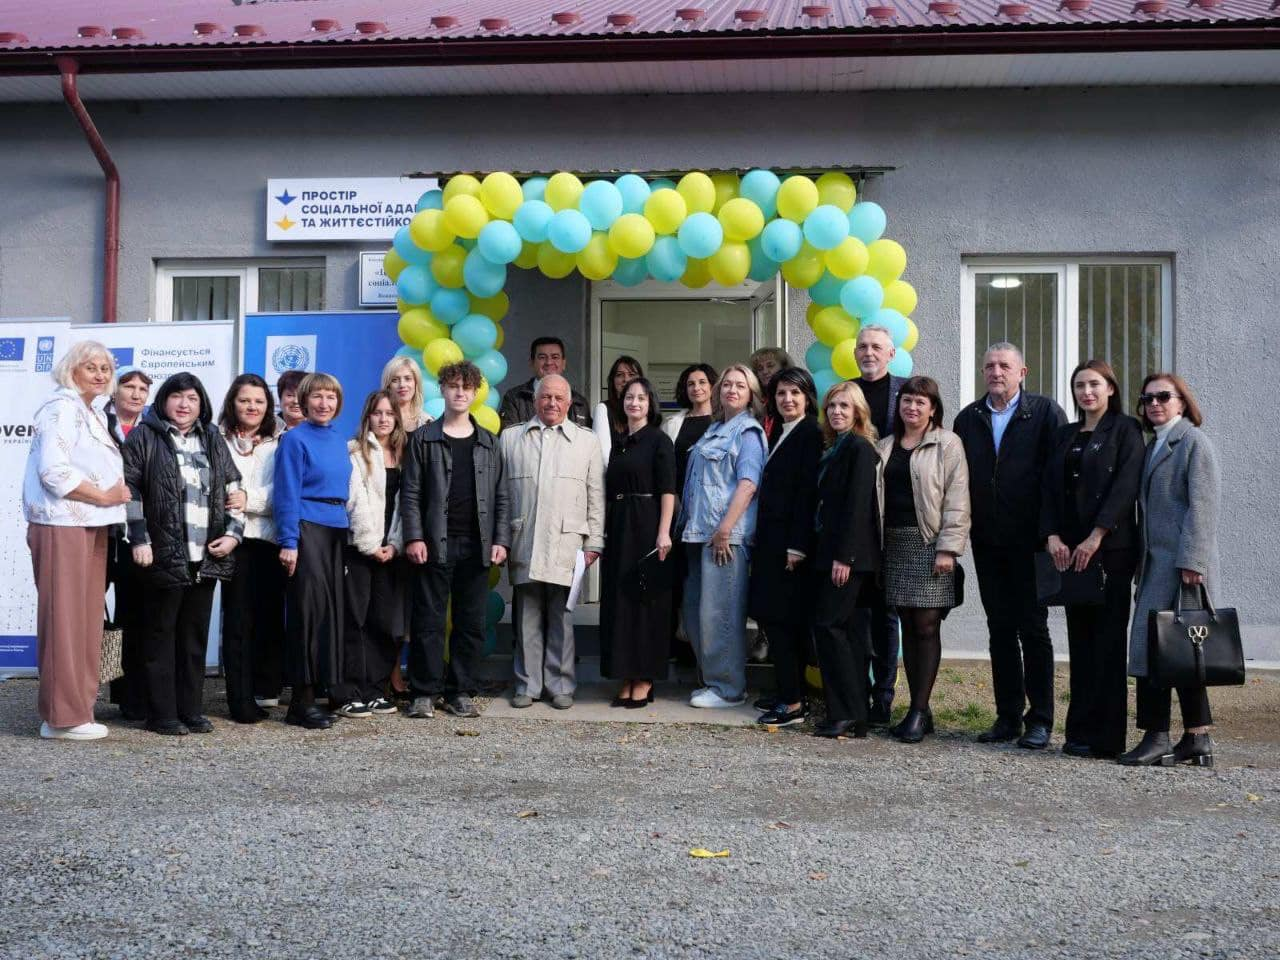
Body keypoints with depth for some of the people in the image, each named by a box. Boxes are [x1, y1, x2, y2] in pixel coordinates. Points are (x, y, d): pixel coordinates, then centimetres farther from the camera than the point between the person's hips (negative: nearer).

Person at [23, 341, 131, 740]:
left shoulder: (93, 414, 20)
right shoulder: (61, 408, -9)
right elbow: (53, 470, -20)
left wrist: (115, 494, 9)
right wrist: (103, 496, -15)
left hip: (90, 526, 9)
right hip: (63, 526, -9)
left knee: (85, 618, 10)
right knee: (63, 618, -5)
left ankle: (77, 708, 17)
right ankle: (62, 715, 0)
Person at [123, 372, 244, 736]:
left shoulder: (213, 441, 16)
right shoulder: (144, 438, 2)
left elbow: (233, 489, 18)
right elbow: (129, 490, -5)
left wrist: (233, 532, 5)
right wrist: (139, 540, -12)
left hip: (206, 557, 5)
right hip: (164, 555, -5)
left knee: (195, 636, 10)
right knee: (160, 635, 2)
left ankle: (191, 710, 17)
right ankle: (162, 714, 7)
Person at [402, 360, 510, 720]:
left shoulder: (488, 442, 13)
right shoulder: (424, 438, 5)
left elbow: (501, 497, 11)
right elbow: (411, 493, 0)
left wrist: (501, 540, 1)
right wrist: (413, 537, -9)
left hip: (476, 546, 3)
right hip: (434, 543, -2)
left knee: (471, 622, 5)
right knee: (428, 620, 0)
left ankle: (461, 692, 14)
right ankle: (424, 693, 8)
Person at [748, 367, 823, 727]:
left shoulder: (811, 434, -10)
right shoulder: (778, 434, 17)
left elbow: (808, 491, -16)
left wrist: (797, 546, -20)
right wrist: (761, 539, 11)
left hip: (791, 540, -9)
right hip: (771, 538, 9)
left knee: (781, 619, -9)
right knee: (773, 615, 11)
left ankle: (793, 703, -5)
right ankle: (790, 693, 18)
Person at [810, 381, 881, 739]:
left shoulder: (860, 448, -9)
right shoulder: (834, 449, 18)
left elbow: (857, 504, -16)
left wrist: (844, 556, -20)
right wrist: (827, 554, 14)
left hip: (848, 554, -9)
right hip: (830, 552, 9)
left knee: (828, 624, -10)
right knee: (843, 628, 9)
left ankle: (845, 714, -6)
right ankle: (855, 717, 13)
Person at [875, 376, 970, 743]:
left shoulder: (947, 444, 0)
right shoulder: (886, 447, 16)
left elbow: (956, 501, -6)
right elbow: (875, 496, 15)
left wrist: (948, 548, -14)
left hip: (929, 543, -5)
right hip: (895, 543, 5)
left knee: (927, 625, -5)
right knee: (908, 626, 6)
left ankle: (920, 710, 0)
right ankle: (917, 709, 12)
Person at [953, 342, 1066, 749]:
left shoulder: (1045, 412, -1)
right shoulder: (968, 418, 11)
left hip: (1030, 540, -4)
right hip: (987, 540, 4)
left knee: (1033, 628, 1)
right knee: (1000, 628, 9)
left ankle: (1040, 720, 8)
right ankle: (1008, 716, 16)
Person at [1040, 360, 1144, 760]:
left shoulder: (1125, 430, 1)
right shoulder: (1066, 435, 18)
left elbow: (1126, 485, -10)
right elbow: (1051, 487, 12)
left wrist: (1096, 536, -17)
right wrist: (1052, 536, -3)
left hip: (1111, 547, -5)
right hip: (1070, 550, 5)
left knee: (1108, 639, -4)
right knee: (1079, 639, 5)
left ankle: (1106, 737, -1)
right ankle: (1080, 731, 9)